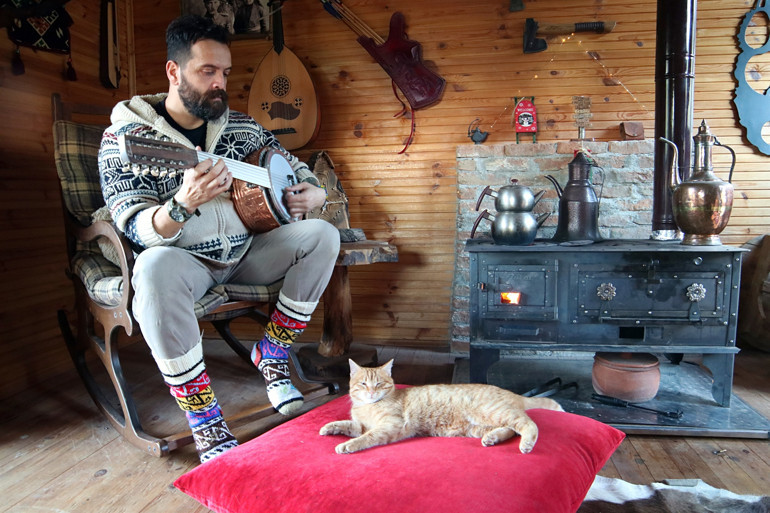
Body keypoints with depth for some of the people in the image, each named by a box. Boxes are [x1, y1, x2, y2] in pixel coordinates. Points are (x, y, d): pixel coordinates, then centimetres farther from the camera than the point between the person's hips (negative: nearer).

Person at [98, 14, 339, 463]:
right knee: (154, 269, -39)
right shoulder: (125, 139, -8)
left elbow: (295, 168, 17)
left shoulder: (242, 127, 7)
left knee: (323, 236, -13)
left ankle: (272, 357, -2)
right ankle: (206, 425, -28)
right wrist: (182, 205, -40)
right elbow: (138, 230, -18)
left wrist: (314, 195, -7)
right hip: (184, 259, -4)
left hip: (245, 253, 5)